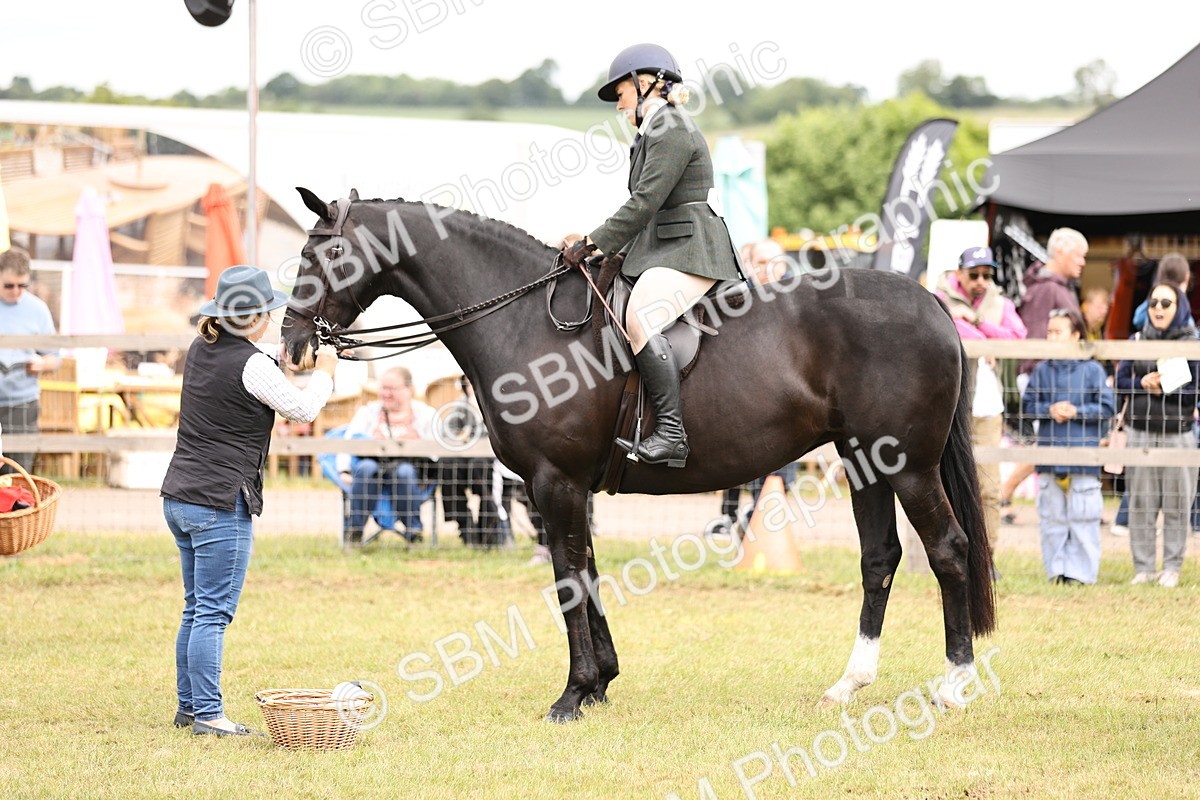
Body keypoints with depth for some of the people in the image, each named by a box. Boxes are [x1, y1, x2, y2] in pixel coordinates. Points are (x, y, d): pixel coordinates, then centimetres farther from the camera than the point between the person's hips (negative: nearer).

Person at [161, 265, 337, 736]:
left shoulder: (200, 350, 9)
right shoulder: (251, 365, -15)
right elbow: (304, 411, -7)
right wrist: (324, 374, 11)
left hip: (179, 498, 9)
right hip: (221, 503, -9)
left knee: (196, 609, 16)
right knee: (213, 613, -5)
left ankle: (189, 707, 21)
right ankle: (207, 714, -3)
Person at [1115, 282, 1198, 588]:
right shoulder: (1137, 341, 9)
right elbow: (1121, 381, 9)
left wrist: (1163, 388, -12)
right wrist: (1143, 384, -9)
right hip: (1141, 433, 2)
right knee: (1141, 503, 3)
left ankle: (1172, 567, 8)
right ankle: (1143, 567, 10)